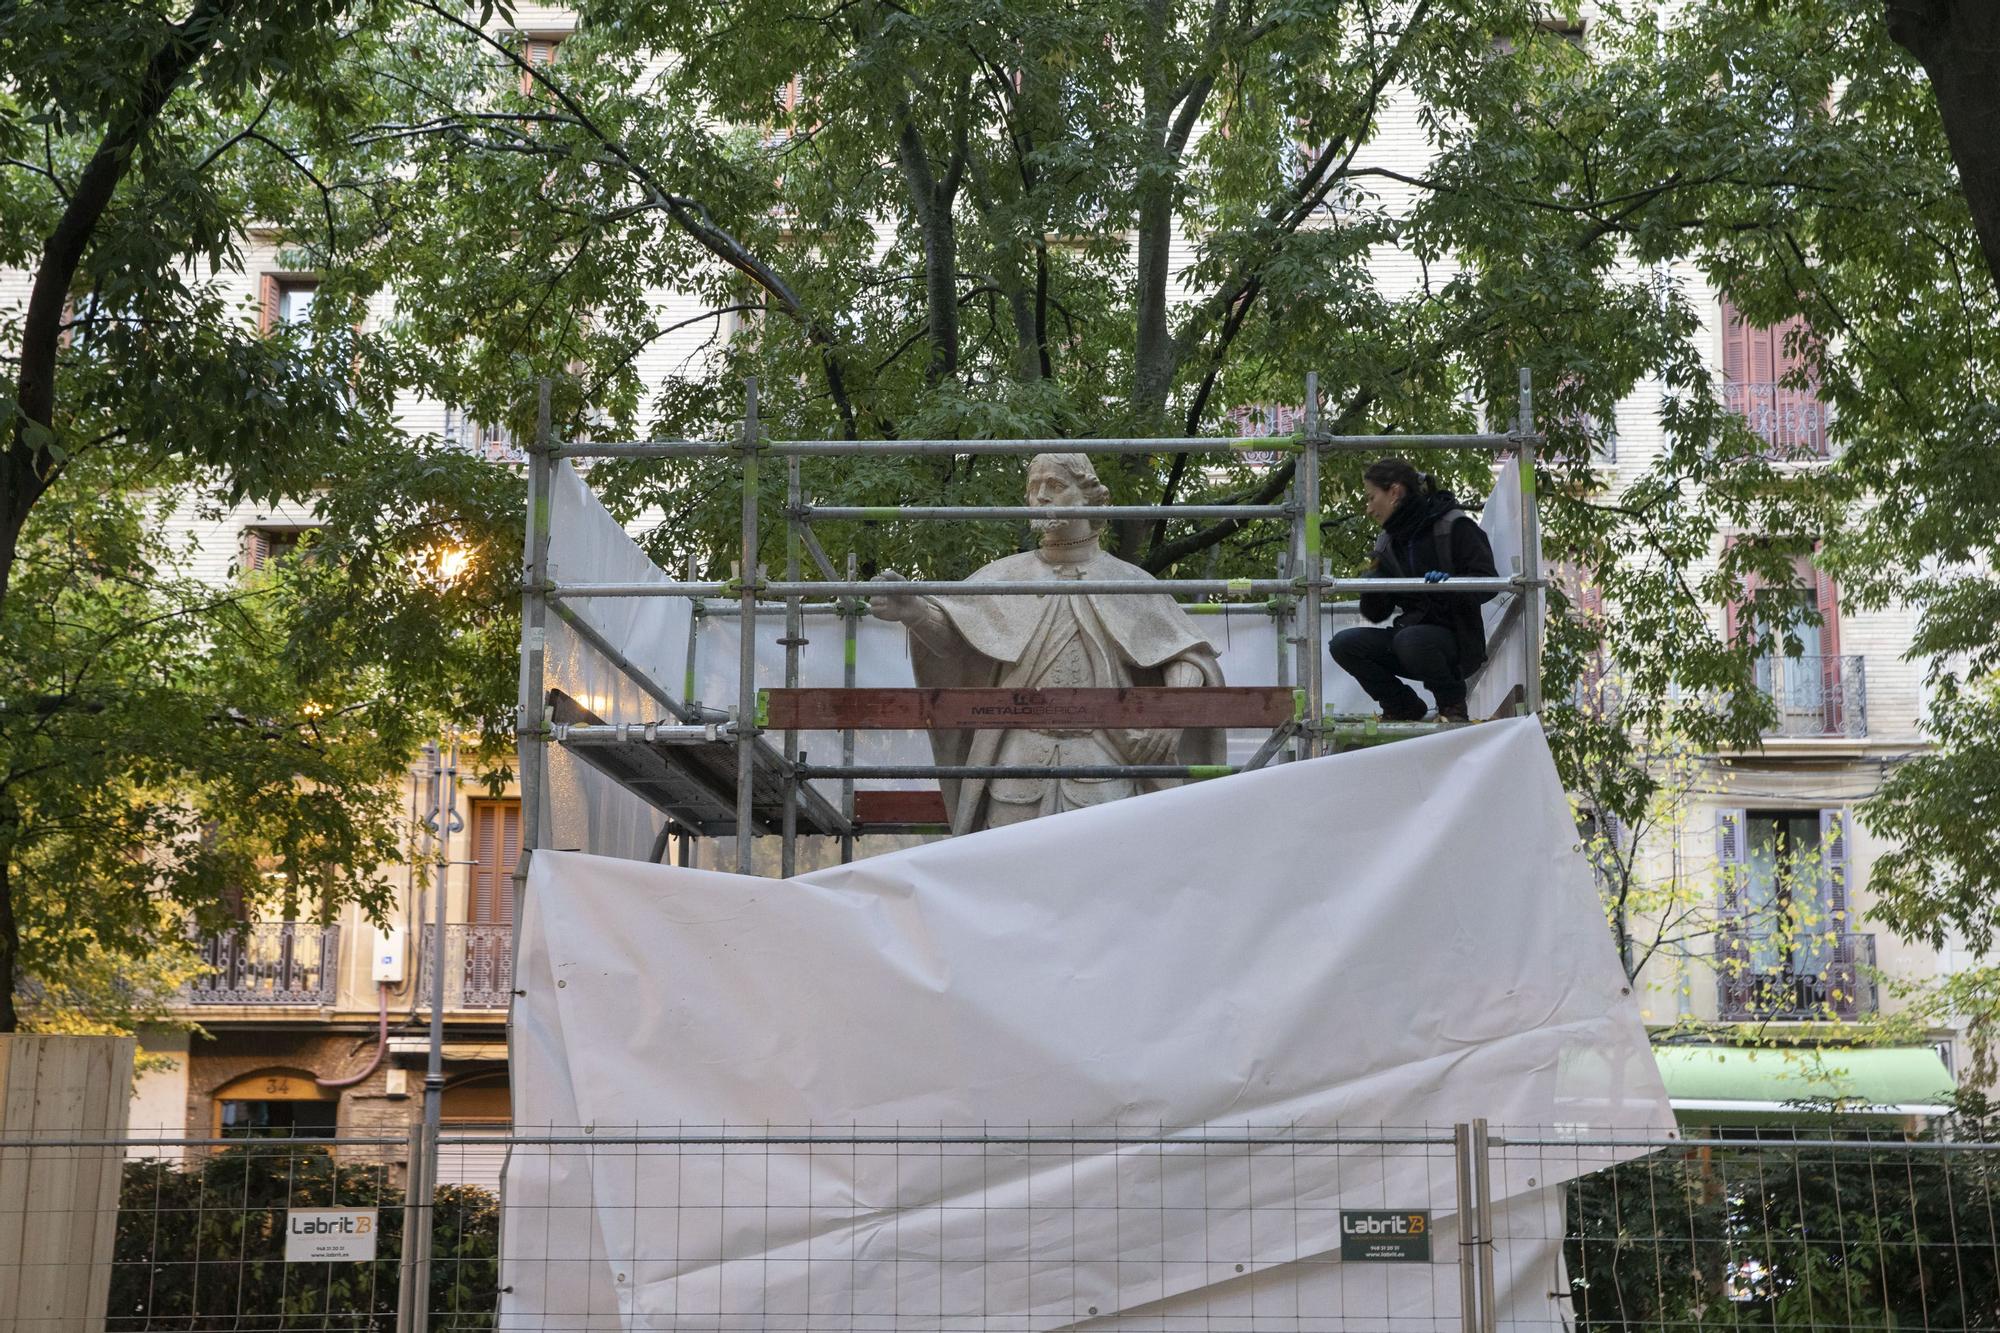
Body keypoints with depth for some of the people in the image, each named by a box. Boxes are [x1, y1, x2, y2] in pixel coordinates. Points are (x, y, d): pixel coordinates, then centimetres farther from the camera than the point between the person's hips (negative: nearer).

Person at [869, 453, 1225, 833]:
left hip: (1102, 764, 0)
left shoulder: (1127, 581, 12)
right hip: (1018, 765, 1)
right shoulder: (1007, 575, 12)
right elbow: (950, 629, -4)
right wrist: (913, 611, -28)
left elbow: (1189, 657, 10)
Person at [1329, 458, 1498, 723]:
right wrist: (1371, 588, -10)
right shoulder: (1387, 543, 12)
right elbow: (1376, 614, 11)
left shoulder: (1454, 526, -7)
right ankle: (1402, 707, 2)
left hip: (1457, 641, -6)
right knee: (1343, 644, -16)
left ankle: (1452, 704, -9)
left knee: (1410, 639, -37)